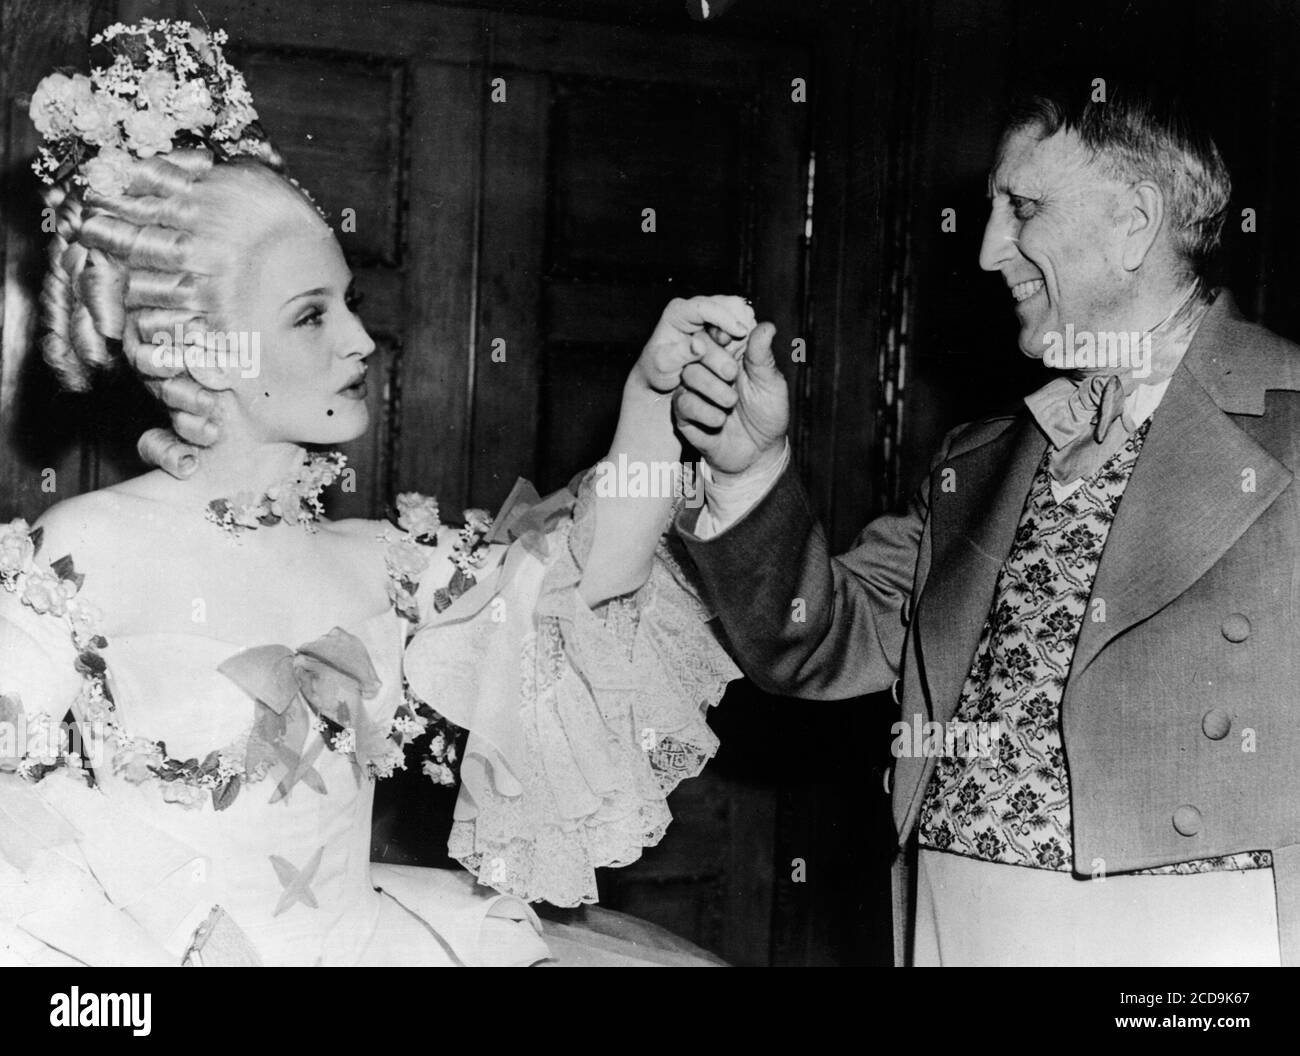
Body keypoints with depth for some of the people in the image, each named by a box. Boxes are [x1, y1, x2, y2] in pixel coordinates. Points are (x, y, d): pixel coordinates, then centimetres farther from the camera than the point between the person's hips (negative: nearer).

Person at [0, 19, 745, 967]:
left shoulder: (367, 566, 7)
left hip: (355, 936, 4)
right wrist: (215, 704, -16)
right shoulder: (84, 555, -8)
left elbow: (590, 567, 2)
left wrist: (655, 389, -8)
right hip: (152, 949, -4)